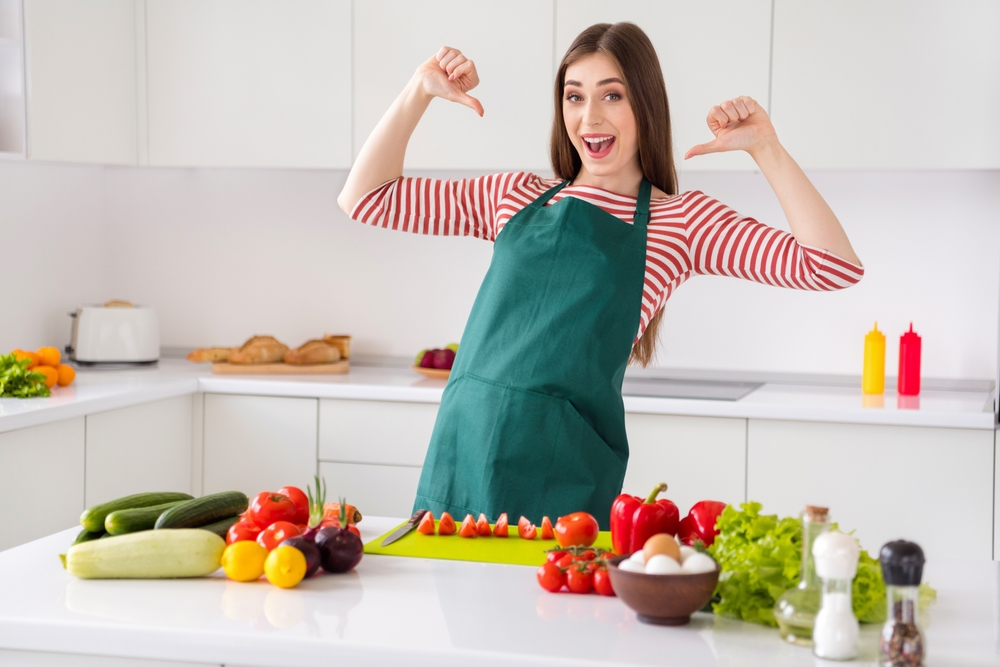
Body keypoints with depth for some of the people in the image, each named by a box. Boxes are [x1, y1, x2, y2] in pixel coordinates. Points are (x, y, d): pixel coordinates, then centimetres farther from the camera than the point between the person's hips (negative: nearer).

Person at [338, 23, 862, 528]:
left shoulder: (682, 220, 4)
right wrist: (420, 92, 9)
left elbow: (833, 267, -6)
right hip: (461, 451, 4)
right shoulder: (517, 198, 15)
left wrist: (765, 147, -9)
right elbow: (365, 198, 16)